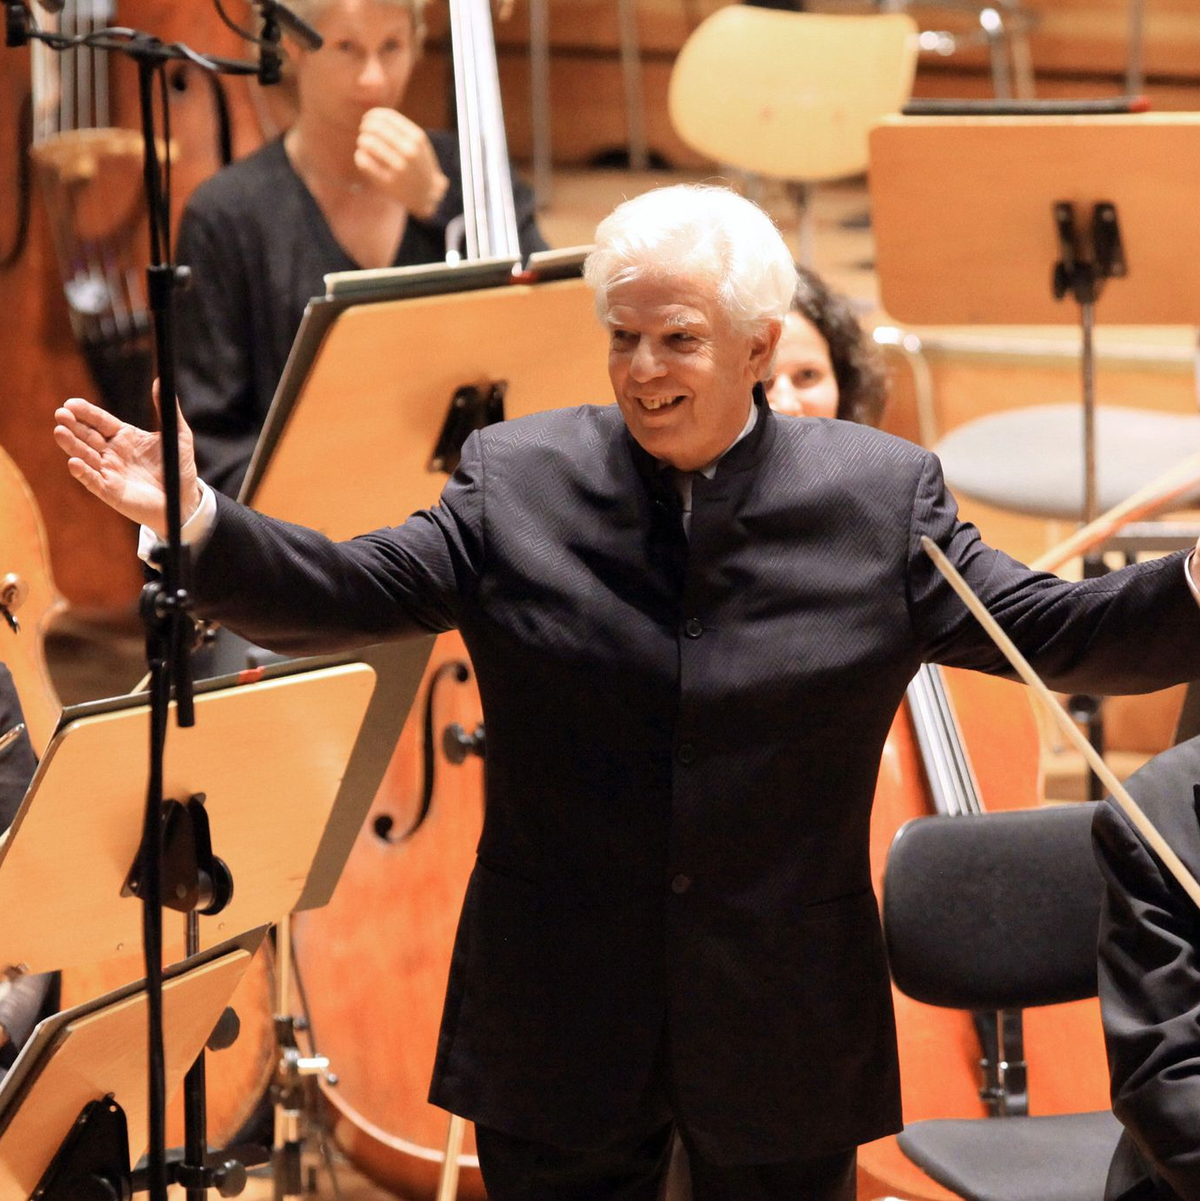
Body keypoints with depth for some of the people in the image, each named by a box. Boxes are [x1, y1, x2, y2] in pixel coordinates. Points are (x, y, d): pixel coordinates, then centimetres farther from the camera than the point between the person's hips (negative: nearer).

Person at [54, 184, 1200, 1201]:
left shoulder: (881, 497, -1)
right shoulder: (514, 483, 0)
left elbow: (1051, 636, -4)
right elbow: (338, 598, -7)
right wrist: (197, 521, -24)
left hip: (790, 1047, 0)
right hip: (557, 1044, 0)